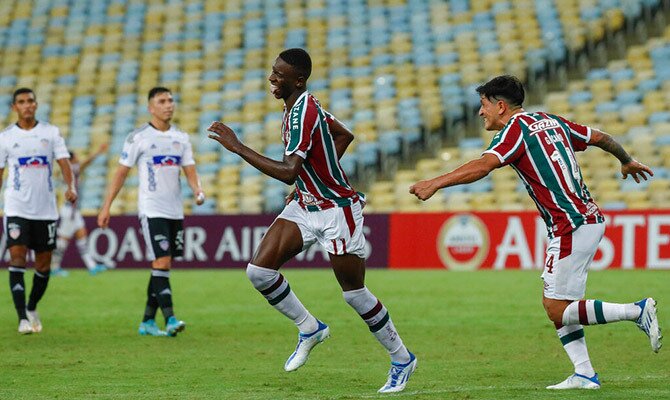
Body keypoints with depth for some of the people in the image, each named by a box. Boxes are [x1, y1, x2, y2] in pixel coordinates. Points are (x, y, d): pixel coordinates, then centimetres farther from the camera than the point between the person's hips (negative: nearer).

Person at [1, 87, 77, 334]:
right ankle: (23, 318, -18)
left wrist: (71, 187, -19)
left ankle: (32, 308, 31)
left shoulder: (51, 133, 5)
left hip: (46, 209, 2)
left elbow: (64, 163, -1)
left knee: (44, 263, 8)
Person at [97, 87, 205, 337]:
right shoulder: (138, 138, -4)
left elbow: (190, 171, 9)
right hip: (152, 210, -6)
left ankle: (148, 322, 14)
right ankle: (170, 320, -20)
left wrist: (198, 191, -13)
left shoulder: (181, 138, 11)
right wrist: (106, 207, -5)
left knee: (163, 267, 7)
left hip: (175, 211, 6)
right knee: (161, 263, -15)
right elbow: (121, 173, -2)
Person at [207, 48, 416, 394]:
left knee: (354, 293, 1)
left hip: (337, 210, -9)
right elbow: (344, 135, 20)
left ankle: (402, 359, 19)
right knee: (259, 271, -6)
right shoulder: (299, 106, 4)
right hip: (305, 206, 9)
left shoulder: (302, 114, -25)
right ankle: (310, 329, 13)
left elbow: (288, 173, -36)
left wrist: (237, 147, -34)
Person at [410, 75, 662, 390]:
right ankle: (585, 374, 7)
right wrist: (628, 161, 42)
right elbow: (600, 138, 25)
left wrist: (435, 183, -29)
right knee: (556, 303, 12)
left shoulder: (516, 129, -8)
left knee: (557, 310, -6)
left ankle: (638, 311, -10)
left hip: (571, 227, -9)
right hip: (590, 219, 9)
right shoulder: (550, 121, 16)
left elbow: (483, 166, -24)